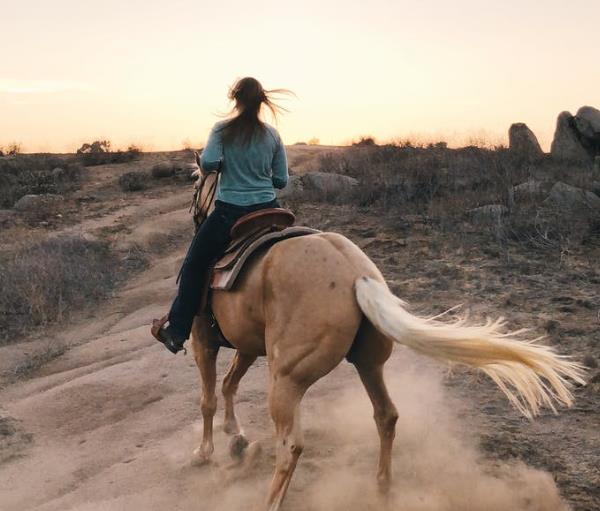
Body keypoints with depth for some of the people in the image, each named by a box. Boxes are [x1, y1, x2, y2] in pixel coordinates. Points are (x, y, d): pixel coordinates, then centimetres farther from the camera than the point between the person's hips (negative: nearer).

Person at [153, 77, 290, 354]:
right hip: (268, 211, 3)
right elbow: (281, 180, 6)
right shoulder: (272, 135, 4)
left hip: (229, 213, -2)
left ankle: (176, 332, 13)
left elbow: (207, 162, -18)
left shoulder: (222, 130, -4)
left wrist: (226, 165, 4)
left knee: (194, 266, 11)